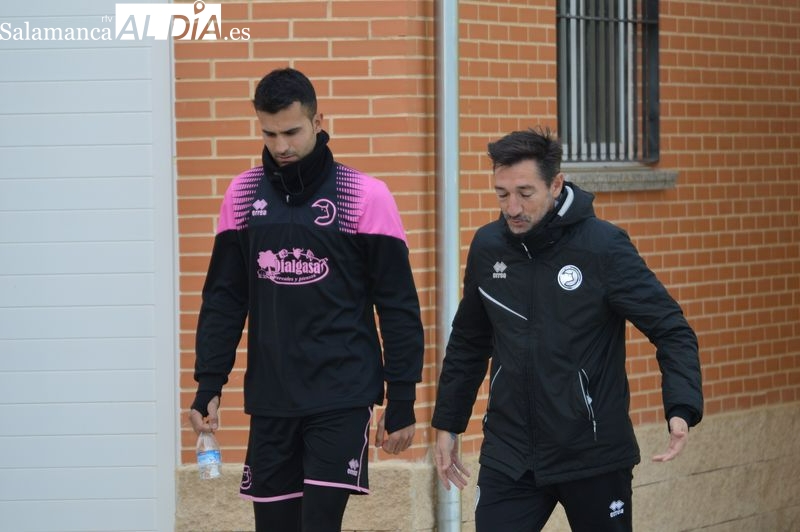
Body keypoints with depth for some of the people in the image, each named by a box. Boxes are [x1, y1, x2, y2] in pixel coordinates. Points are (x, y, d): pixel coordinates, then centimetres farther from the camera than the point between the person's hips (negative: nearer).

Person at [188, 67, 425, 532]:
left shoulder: (365, 196, -5)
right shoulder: (244, 194, 6)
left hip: (341, 400, -4)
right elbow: (224, 299, 11)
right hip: (270, 401, 4)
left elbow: (399, 307, -3)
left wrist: (402, 403, -4)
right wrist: (209, 385, 4)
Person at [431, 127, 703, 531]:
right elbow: (468, 343, 14)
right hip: (508, 456, 3)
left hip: (594, 456, -3)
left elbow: (671, 330, -12)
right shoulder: (488, 247, 0)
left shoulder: (603, 247, -13)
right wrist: (447, 424, 17)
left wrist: (682, 408, -27)